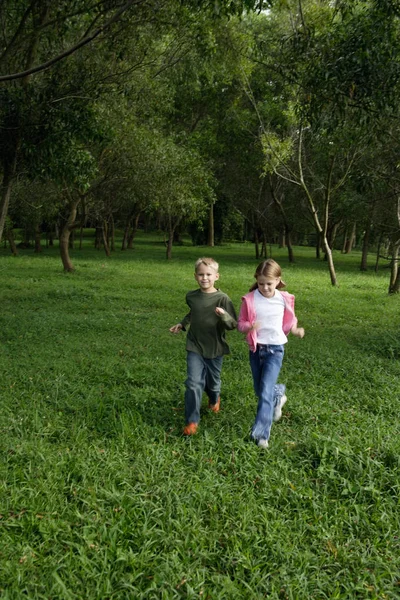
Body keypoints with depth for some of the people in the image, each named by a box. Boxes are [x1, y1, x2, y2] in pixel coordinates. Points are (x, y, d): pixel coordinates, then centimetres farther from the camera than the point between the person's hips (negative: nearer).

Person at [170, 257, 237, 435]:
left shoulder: (222, 298, -15)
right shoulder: (191, 296, -2)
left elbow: (233, 324, -16)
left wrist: (224, 315, -35)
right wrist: (182, 324, 9)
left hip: (215, 349, -2)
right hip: (194, 347, 2)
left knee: (213, 381, 18)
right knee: (194, 383, -9)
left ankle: (214, 399, 52)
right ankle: (191, 421, 1)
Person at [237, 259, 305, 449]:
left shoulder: (284, 299, -6)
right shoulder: (249, 299, -9)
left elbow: (288, 322, 9)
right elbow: (241, 323, -2)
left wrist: (296, 330, -11)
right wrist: (249, 327, -24)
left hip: (275, 349, -2)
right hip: (256, 349, 2)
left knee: (265, 391, -11)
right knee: (259, 390, 15)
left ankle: (261, 433, -4)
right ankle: (278, 394, 50)